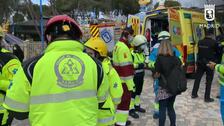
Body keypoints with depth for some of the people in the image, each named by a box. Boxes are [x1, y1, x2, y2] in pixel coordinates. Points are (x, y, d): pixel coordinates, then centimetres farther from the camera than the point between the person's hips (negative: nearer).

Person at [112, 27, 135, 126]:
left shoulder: (118, 45, 14)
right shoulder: (123, 47, -20)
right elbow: (126, 67, -24)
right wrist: (130, 84, -22)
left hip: (119, 79, 10)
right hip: (124, 81, -10)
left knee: (121, 100, 21)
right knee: (124, 101, -2)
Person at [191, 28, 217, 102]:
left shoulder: (200, 42, 1)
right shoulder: (213, 42, -12)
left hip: (200, 62, 5)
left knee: (197, 78, 13)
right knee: (209, 80, 4)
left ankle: (194, 94, 21)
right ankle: (207, 97, 7)